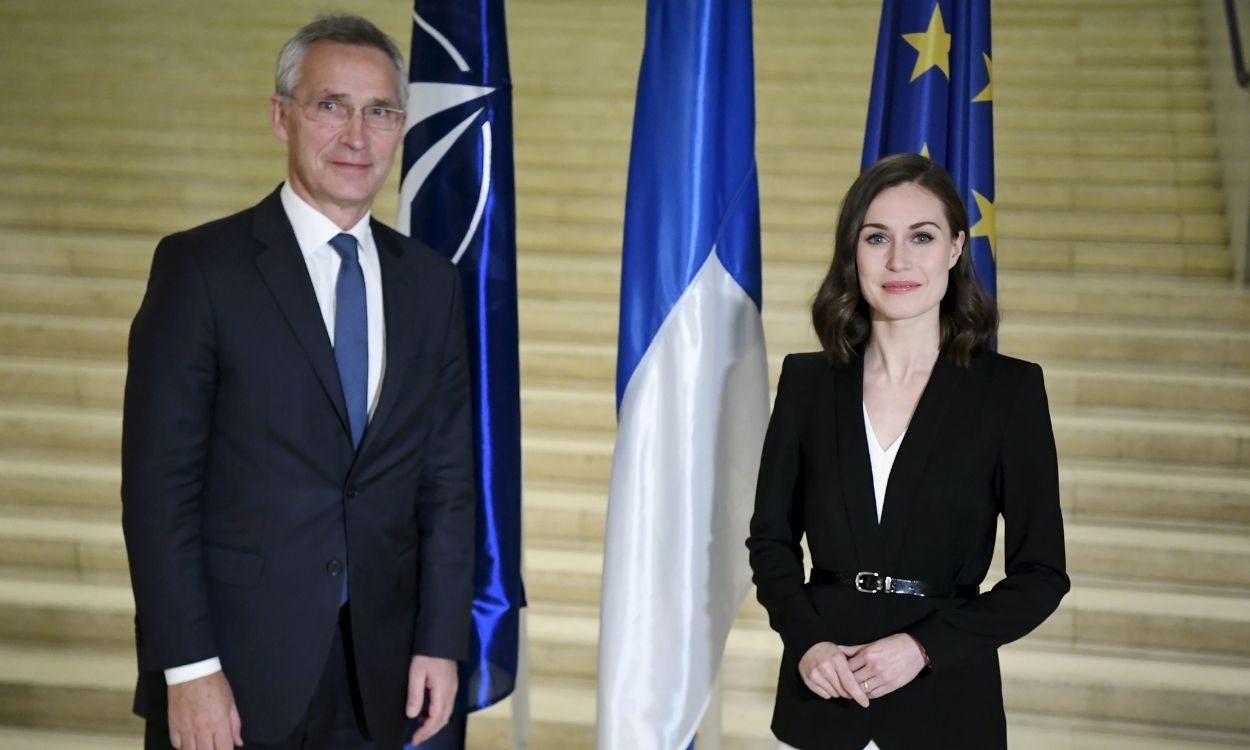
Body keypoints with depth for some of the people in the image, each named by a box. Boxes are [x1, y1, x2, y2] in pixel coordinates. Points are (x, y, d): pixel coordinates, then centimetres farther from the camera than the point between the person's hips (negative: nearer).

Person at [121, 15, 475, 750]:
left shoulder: (431, 282, 6)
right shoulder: (200, 266, -6)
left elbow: (448, 480, 7)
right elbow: (158, 480, -9)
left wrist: (442, 641, 1)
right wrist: (188, 667, -13)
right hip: (233, 669, -3)